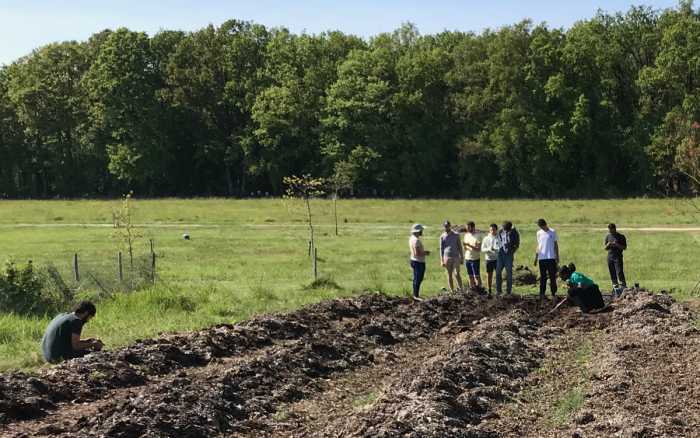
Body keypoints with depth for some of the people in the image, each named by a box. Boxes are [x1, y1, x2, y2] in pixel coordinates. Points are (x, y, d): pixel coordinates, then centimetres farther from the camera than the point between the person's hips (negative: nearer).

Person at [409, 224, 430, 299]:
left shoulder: (412, 238, 10)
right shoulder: (416, 240, -22)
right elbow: (417, 253, -26)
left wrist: (424, 252, 11)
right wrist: (426, 253, -12)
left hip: (415, 261, 11)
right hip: (418, 262, -11)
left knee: (417, 279, 17)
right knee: (418, 280, -5)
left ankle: (415, 295, 25)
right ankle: (416, 296, -1)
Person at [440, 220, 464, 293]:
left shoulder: (456, 235, 2)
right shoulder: (442, 237, 3)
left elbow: (460, 247, 7)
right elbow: (441, 249, 5)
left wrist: (462, 257, 4)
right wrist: (441, 260, -1)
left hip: (456, 257, -1)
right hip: (447, 257, 1)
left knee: (456, 274, -12)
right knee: (449, 275, 5)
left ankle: (461, 289, -4)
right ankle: (452, 291, 10)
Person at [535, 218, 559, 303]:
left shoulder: (552, 232, 0)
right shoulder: (539, 233, 7)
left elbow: (556, 245, 5)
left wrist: (557, 257, 2)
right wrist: (536, 257, 8)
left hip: (551, 258, -2)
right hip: (541, 258, 2)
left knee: (552, 277, -1)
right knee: (543, 277, 6)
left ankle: (553, 294, 3)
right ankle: (542, 294, 12)